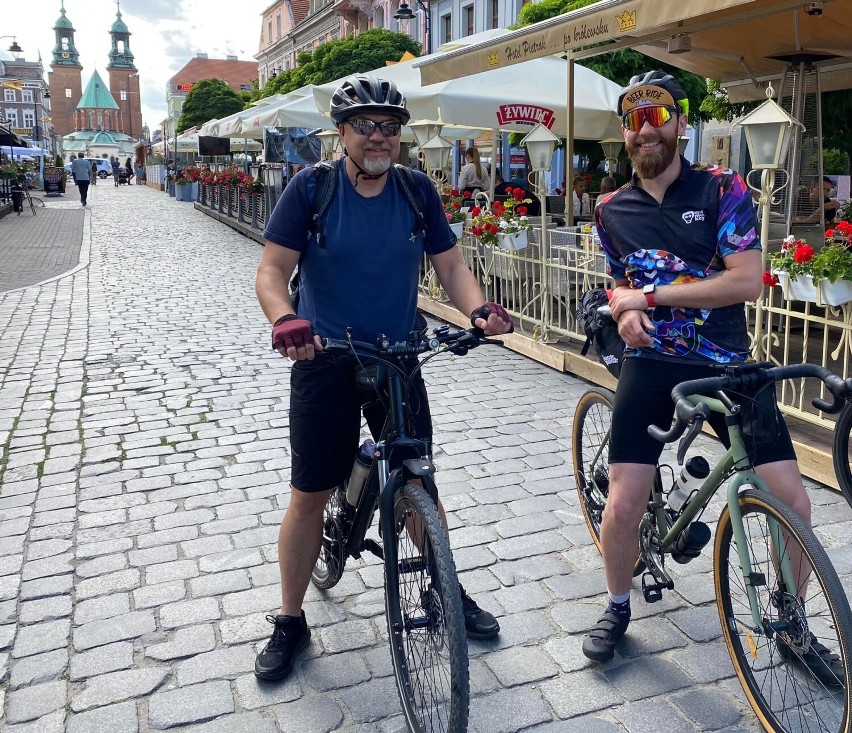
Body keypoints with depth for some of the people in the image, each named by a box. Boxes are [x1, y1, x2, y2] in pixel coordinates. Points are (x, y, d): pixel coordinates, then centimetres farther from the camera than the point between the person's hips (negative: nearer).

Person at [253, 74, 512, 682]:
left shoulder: (418, 191, 2)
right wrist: (286, 322, -31)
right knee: (309, 495, 5)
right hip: (325, 361, -2)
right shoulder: (311, 187, -7)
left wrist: (480, 308, -16)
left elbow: (450, 266, 5)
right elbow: (272, 271, -10)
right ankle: (290, 622, 23)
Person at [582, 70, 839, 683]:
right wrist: (625, 311, -5)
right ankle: (618, 608, 23)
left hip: (727, 366, -1)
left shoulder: (723, 189, -4)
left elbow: (747, 281, -14)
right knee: (624, 505, -7)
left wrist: (653, 295, -15)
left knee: (793, 501, -5)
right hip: (651, 366, 1)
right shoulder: (612, 210, 6)